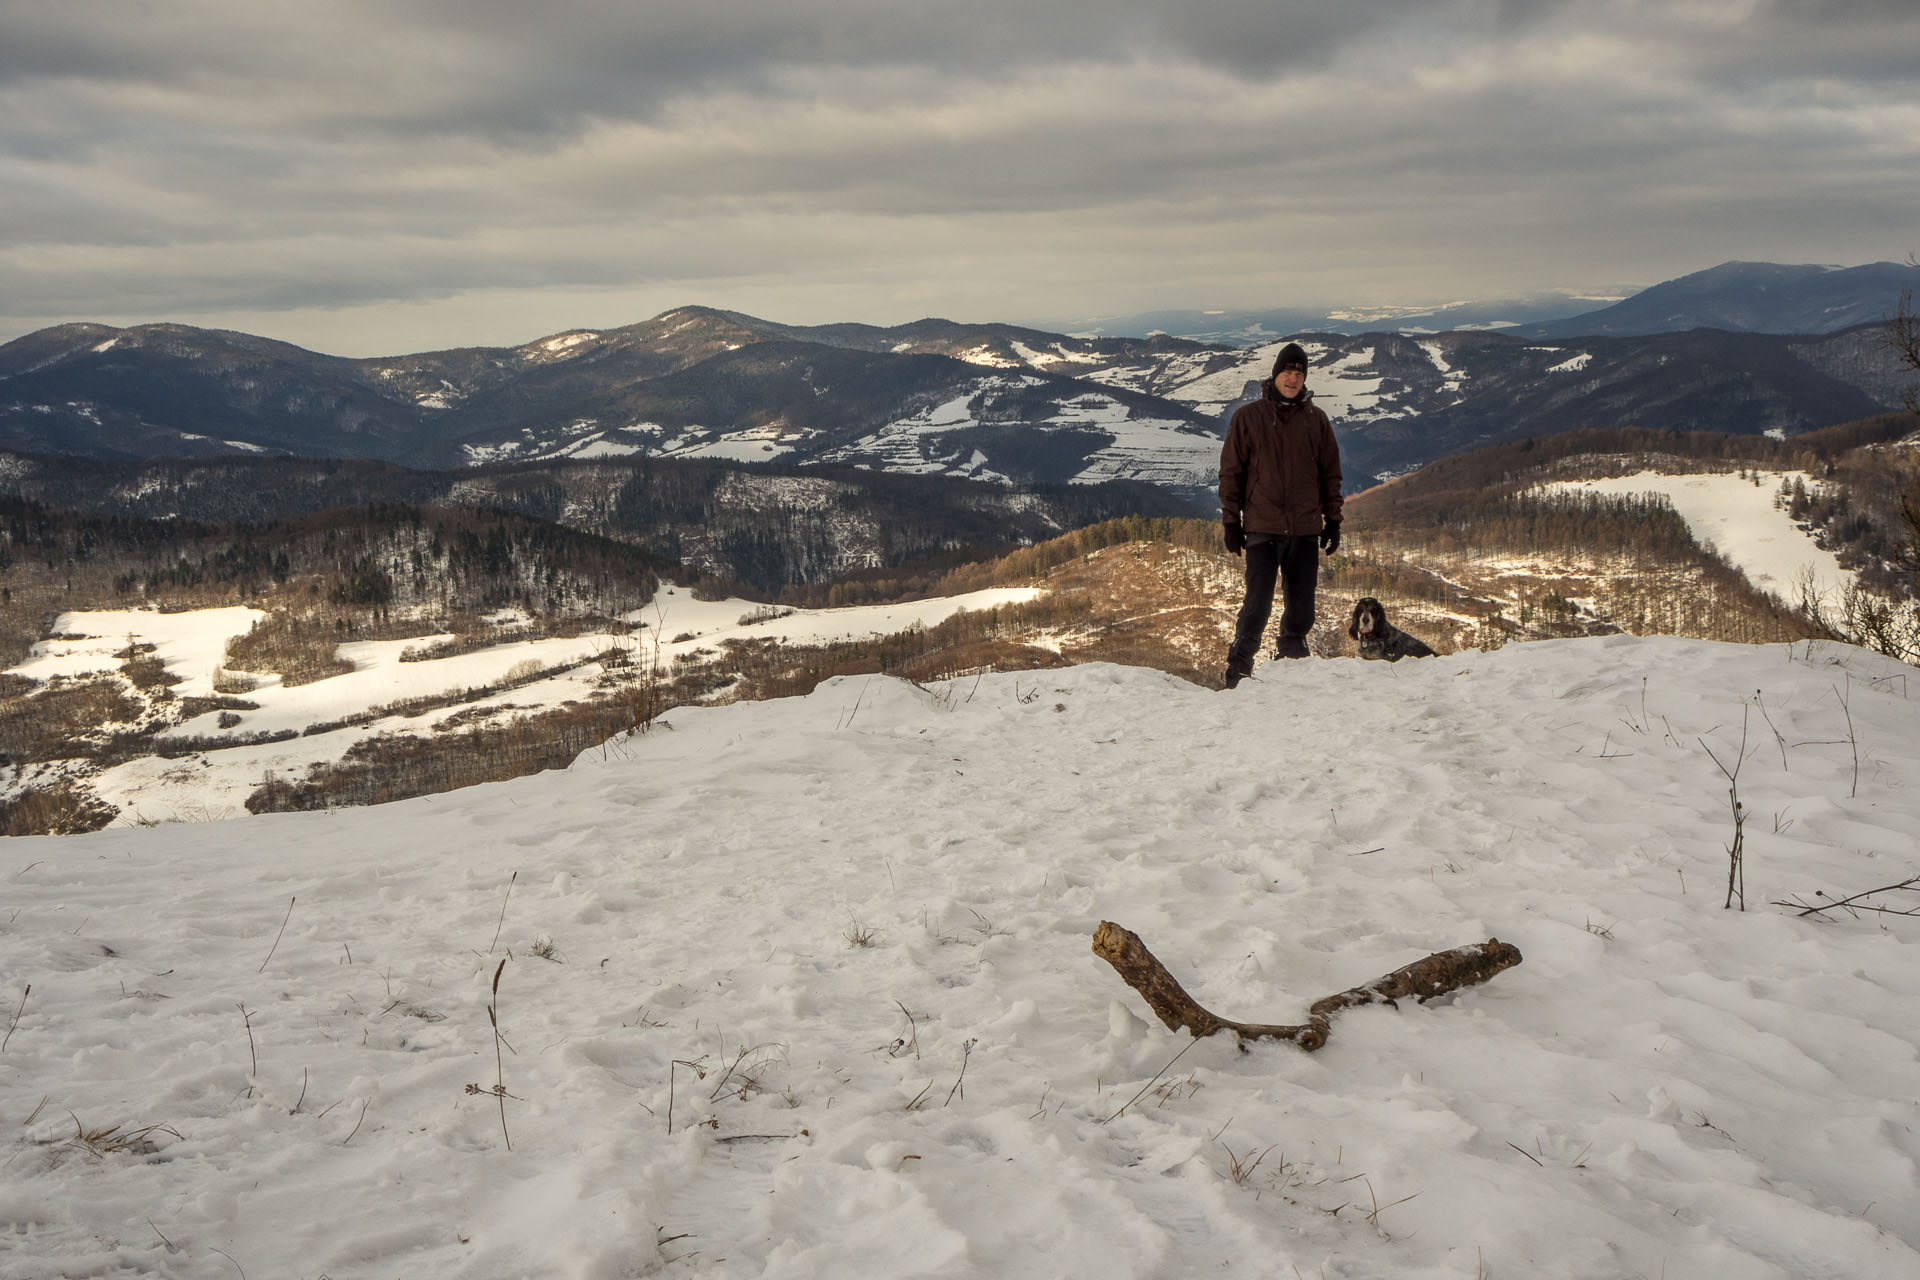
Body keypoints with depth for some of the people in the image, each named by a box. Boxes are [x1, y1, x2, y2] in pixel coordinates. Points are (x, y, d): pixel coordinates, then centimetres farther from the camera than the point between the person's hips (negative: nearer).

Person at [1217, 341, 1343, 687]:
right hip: (1262, 528, -3)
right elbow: (1231, 471, 4)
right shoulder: (1248, 417, 3)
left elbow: (1330, 473, 14)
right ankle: (1238, 670, 1)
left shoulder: (1316, 419, 10)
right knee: (1258, 604, -10)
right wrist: (1231, 521, 0)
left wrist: (1333, 520, 9)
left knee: (1301, 607, 5)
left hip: (1305, 530, 3)